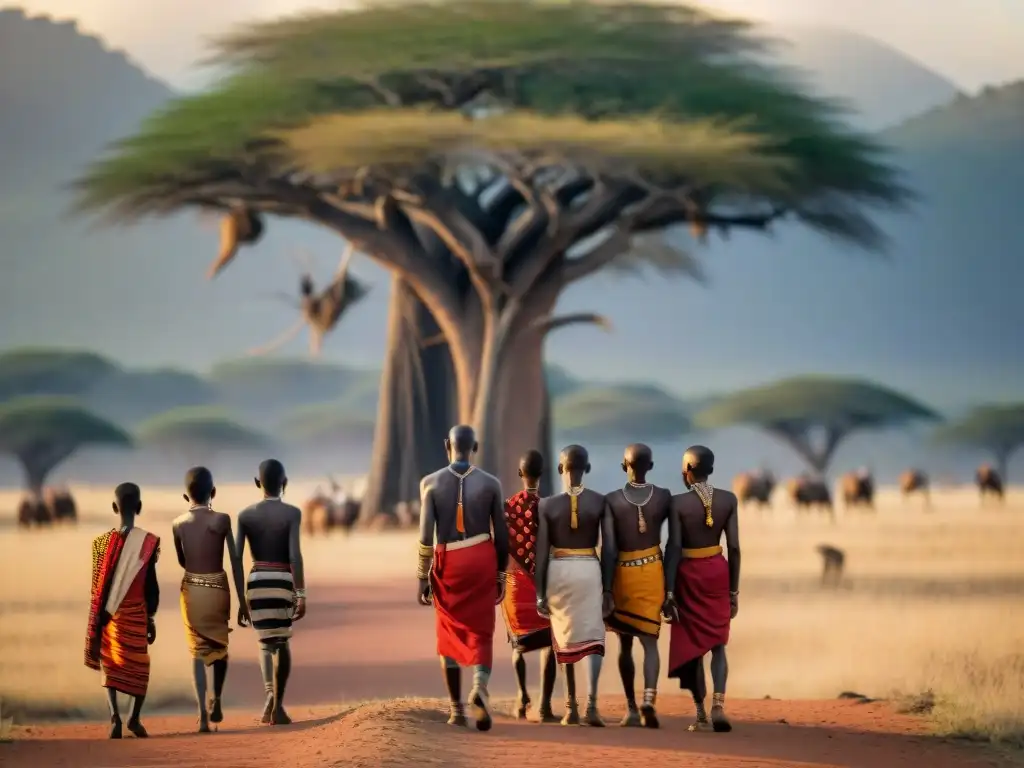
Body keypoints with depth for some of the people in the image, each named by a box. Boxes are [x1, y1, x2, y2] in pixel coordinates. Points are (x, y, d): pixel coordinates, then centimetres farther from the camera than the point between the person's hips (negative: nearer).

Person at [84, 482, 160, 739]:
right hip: (136, 613, -1)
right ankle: (135, 718, 14)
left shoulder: (103, 542, -4)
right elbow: (151, 584, -5)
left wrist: (96, 625, 6)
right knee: (138, 666, 14)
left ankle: (114, 715, -9)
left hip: (109, 613, 1)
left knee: (109, 665, 9)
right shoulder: (149, 542, -8)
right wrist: (151, 618, 6)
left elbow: (99, 586, -1)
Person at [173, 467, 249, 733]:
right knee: (220, 646, 22)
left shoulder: (178, 524, -1)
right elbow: (235, 561, -7)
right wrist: (242, 602, -2)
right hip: (218, 589, -1)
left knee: (198, 652, 3)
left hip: (191, 589, 1)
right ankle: (215, 701, 19)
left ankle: (203, 714, -8)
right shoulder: (222, 520, -8)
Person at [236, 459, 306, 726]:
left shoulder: (245, 515, 4)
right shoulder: (292, 513, -4)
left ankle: (271, 694, -12)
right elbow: (295, 556, -13)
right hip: (283, 583, -2)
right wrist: (301, 594, -11)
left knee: (266, 643, 12)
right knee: (282, 642, 14)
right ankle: (278, 703, 7)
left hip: (256, 583, 2)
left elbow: (236, 558, 0)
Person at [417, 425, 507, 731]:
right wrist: (501, 576, 12)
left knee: (450, 635, 12)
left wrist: (422, 578, 0)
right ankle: (480, 685, -24)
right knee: (481, 633, 6)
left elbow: (425, 535, -6)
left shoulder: (430, 483, -3)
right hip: (481, 561, 0)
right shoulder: (491, 484, -1)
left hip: (447, 563, 0)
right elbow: (501, 536, 2)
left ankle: (457, 710, 11)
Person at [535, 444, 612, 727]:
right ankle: (591, 702, -20)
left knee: (564, 637, 14)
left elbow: (541, 553, -3)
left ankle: (571, 706, 17)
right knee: (591, 637, -1)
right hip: (590, 571, -1)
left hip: (558, 572, 1)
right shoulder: (601, 502, -2)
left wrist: (540, 593, 2)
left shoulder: (546, 505, -3)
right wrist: (608, 589, 4)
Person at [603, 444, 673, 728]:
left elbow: (608, 549, -10)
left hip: (623, 574, -1)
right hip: (653, 573, 1)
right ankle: (649, 698, -24)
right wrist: (670, 585, 12)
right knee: (650, 640, -1)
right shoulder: (664, 497, -2)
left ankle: (632, 708, 16)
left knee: (625, 643, 12)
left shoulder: (612, 500, -8)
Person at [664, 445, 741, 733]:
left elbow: (673, 548, -13)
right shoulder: (728, 500, -3)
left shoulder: (678, 503, -12)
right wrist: (734, 590, 7)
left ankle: (701, 714, 12)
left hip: (688, 575, -2)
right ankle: (718, 704, -14)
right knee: (717, 644, 8)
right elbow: (734, 547, -2)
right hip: (718, 572, 2)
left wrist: (668, 591, -9)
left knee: (692, 645, 10)